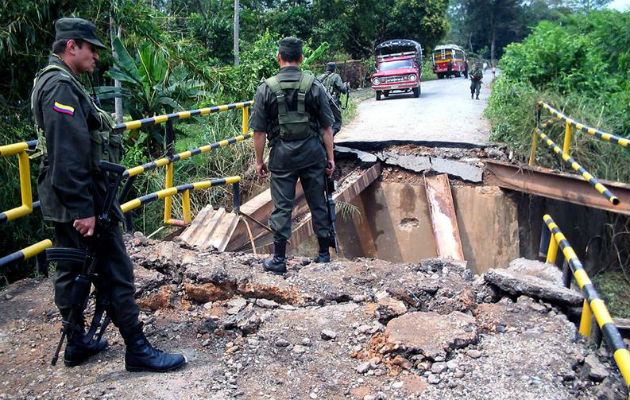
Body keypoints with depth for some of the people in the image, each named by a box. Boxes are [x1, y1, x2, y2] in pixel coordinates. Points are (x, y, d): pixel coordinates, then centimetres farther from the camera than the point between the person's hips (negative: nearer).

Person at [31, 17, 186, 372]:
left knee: (71, 271, 16)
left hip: (64, 202, 11)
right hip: (82, 200, -11)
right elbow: (68, 155, -25)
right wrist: (83, 209, -26)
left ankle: (77, 343, 28)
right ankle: (138, 349, 4)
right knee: (115, 274, -4)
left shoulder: (57, 83, 17)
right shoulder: (62, 86, -16)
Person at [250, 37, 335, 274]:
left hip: (282, 154, -1)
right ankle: (324, 254, 22)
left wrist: (259, 161, 7)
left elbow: (259, 131, -3)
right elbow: (327, 127, 0)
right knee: (318, 203, 12)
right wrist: (330, 157, 8)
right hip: (313, 153, 1)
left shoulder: (267, 88, -4)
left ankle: (279, 259, 11)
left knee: (282, 206, 5)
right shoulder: (314, 85, -1)